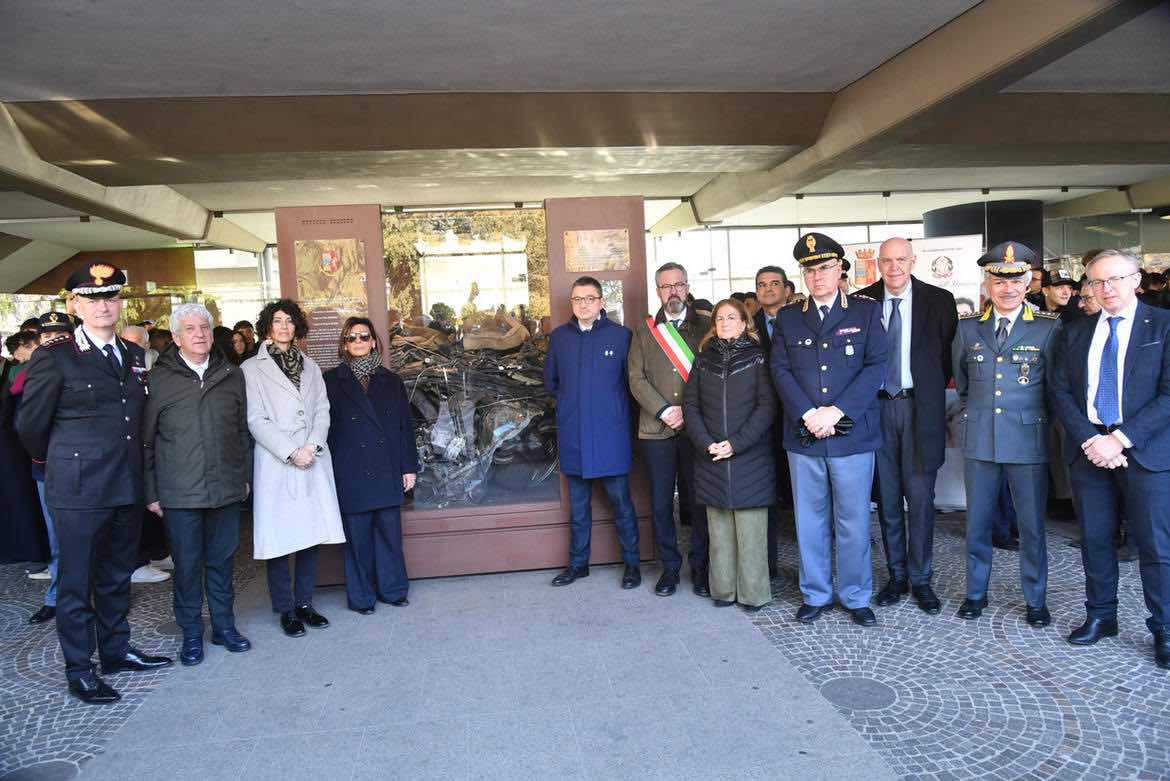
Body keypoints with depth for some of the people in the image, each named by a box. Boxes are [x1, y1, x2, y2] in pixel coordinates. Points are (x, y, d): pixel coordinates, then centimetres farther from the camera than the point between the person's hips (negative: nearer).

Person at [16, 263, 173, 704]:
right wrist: (54, 461, 12)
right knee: (76, 581, 7)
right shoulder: (54, 358, -8)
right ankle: (79, 669, 20)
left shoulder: (134, 355, 9)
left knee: (117, 576, 18)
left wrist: (140, 470, 14)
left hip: (127, 486, 5)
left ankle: (116, 650, 33)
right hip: (79, 489, -5)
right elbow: (30, 424, -2)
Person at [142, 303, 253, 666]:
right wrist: (151, 492, -1)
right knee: (187, 565, 6)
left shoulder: (231, 375, 7)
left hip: (226, 488, 3)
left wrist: (245, 475, 11)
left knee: (222, 560, 12)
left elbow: (243, 431, 13)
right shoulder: (159, 380, -2)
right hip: (179, 495, -2)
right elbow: (146, 440, 0)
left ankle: (224, 626, 26)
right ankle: (191, 633, 21)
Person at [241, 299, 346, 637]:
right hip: (275, 464, -4)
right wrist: (291, 453, -12)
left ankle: (305, 603, 17)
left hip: (313, 461, 4)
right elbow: (256, 420, -4)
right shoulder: (251, 368, 3)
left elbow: (322, 410, 9)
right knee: (280, 538, -1)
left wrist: (312, 446, -7)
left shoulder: (309, 365, 17)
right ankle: (286, 610, 11)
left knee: (312, 533, 5)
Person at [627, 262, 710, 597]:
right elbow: (637, 379, 3)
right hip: (656, 429, 1)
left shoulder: (705, 327, 7)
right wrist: (665, 411, -8)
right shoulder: (644, 331, 11)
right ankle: (670, 566, 18)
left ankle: (699, 566, 16)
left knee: (699, 500, 3)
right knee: (661, 503, 6)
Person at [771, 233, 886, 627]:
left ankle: (856, 598, 20)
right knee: (810, 521, 9)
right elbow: (780, 370, 1)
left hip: (853, 434, -2)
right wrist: (808, 414, -13)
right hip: (803, 436, 2)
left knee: (853, 522, 5)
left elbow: (876, 366, -4)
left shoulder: (866, 311, 5)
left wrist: (835, 411, -14)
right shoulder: (787, 318, 10)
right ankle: (815, 595, 23)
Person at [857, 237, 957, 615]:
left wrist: (932, 393, 4)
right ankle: (896, 575, 21)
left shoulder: (939, 301, 0)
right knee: (887, 497, 8)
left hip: (920, 407, -1)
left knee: (920, 496, 0)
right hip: (877, 406, 2)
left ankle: (921, 579, 13)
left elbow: (949, 354, 6)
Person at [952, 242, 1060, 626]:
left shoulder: (1048, 328, -3)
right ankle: (975, 593, 27)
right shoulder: (967, 328, 4)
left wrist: (1032, 417, 6)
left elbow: (1056, 387, 4)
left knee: (1032, 525, 7)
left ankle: (1035, 600, 25)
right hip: (979, 440, 2)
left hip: (1028, 440, -2)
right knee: (977, 523, 11)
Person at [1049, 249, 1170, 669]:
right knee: (1095, 540, 11)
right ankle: (1100, 615, 26)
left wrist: (1121, 438, -16)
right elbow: (1060, 392, 4)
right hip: (1087, 449, 4)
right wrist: (1090, 440, -9)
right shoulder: (1075, 333, 10)